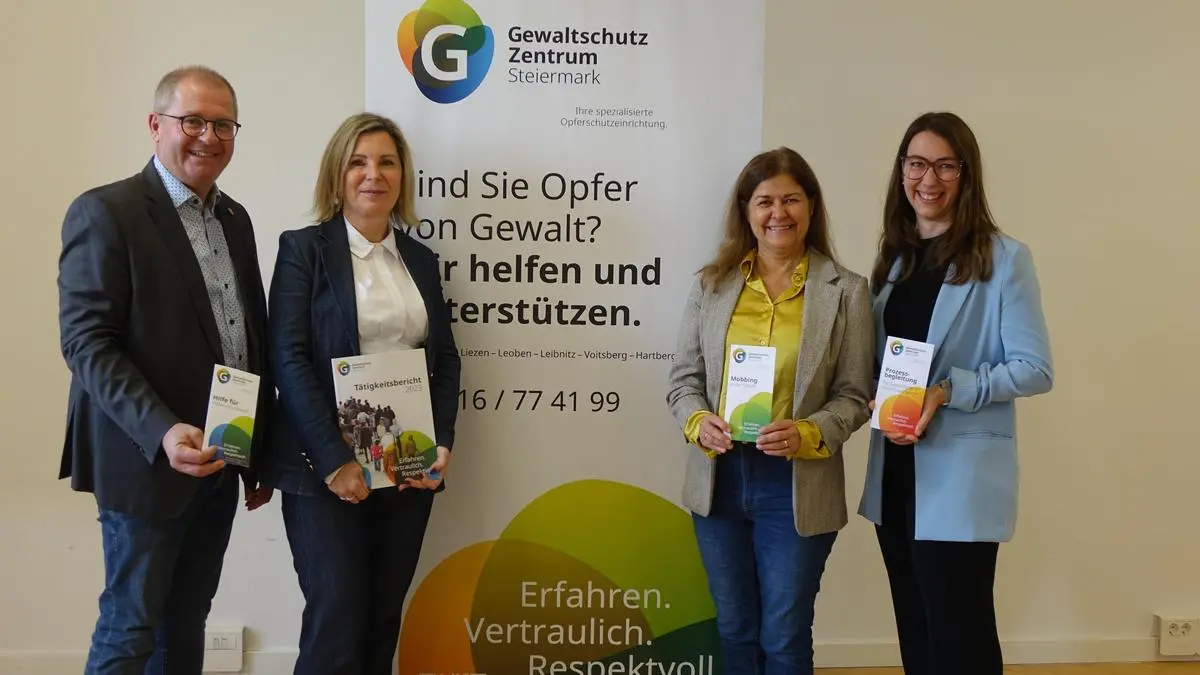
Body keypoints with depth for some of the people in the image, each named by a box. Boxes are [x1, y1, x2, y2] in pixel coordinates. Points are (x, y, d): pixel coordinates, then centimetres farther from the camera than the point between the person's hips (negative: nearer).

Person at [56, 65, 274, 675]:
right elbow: (85, 342, -16)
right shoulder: (105, 212, -10)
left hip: (220, 464, 7)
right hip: (149, 462, -7)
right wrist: (162, 432, -27)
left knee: (186, 623, 16)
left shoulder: (235, 219, 12)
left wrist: (261, 455, 13)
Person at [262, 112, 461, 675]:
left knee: (384, 618, 8)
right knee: (337, 619, -4)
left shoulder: (421, 259, 13)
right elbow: (289, 359, -9)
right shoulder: (304, 249, -1)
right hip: (327, 468, -4)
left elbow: (445, 357, 13)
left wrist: (442, 443, -2)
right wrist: (334, 459, -16)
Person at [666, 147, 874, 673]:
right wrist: (698, 423, -16)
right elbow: (683, 377, 4)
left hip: (796, 486, -2)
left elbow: (853, 396, -4)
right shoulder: (711, 284, 4)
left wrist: (806, 434, -21)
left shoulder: (846, 291, -3)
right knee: (734, 630, 16)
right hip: (719, 477, 3)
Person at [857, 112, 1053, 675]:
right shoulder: (893, 256, 11)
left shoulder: (1004, 258, -7)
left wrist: (947, 391, -22)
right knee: (914, 629, 16)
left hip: (961, 478, -6)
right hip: (895, 474, 6)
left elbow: (1035, 369, -10)